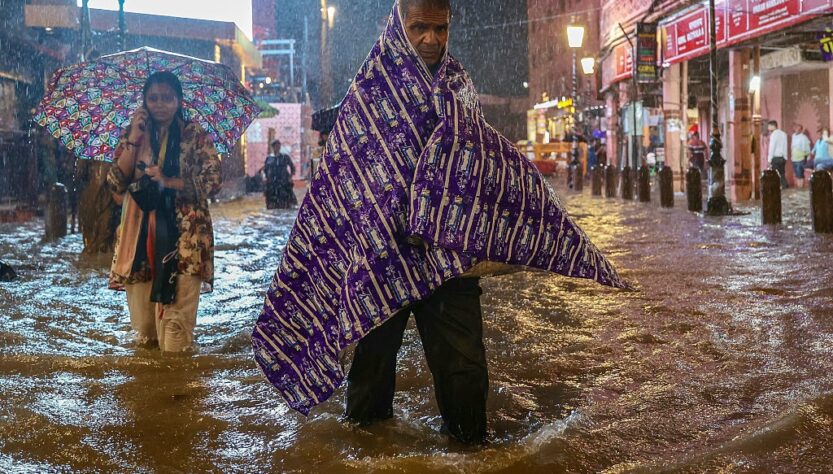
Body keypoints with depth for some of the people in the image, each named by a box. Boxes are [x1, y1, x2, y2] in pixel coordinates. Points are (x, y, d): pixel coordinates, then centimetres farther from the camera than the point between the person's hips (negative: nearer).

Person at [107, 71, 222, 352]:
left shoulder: (195, 136, 4)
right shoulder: (133, 135, 12)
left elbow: (212, 182, -3)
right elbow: (116, 184, 2)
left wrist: (168, 181, -12)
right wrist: (134, 138, -4)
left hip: (183, 235, -3)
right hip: (140, 233, 3)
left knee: (177, 305, -12)